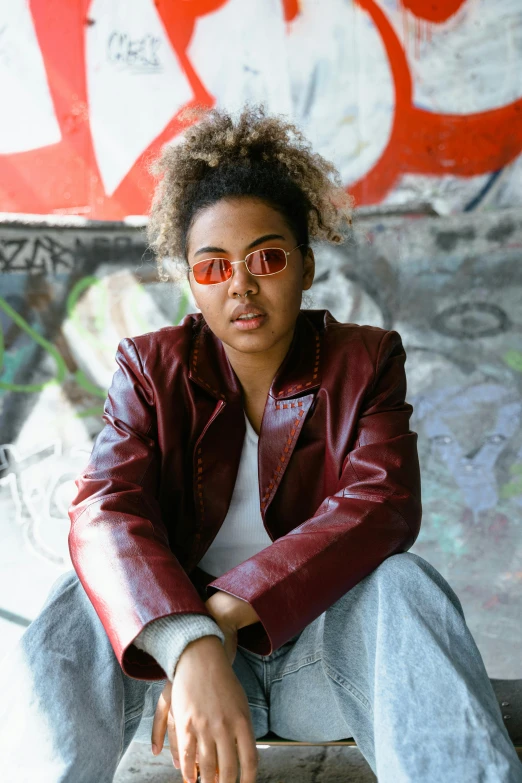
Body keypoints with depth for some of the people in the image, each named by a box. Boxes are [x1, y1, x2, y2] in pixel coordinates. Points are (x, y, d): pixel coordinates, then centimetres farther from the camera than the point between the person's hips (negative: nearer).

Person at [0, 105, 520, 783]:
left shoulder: (365, 362, 1)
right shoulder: (152, 369, 1)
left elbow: (381, 504, -17)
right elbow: (105, 512, -18)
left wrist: (230, 611, -31)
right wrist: (192, 648, -38)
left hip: (326, 641, 0)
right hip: (175, 647, 1)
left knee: (401, 583, -32)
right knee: (80, 604, -29)